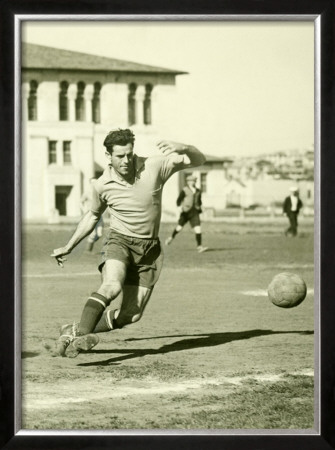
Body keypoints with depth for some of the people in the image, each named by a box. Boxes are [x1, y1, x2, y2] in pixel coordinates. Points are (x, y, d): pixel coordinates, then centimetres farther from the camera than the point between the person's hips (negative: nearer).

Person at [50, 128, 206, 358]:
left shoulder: (154, 167, -9)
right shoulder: (103, 185, -3)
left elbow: (198, 160, -13)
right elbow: (93, 216, 18)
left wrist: (182, 148, -36)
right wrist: (68, 248, 23)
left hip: (149, 248, 1)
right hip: (120, 241, -1)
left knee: (132, 314, -4)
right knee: (112, 286, -34)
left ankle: (76, 330, 12)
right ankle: (81, 335, -42)